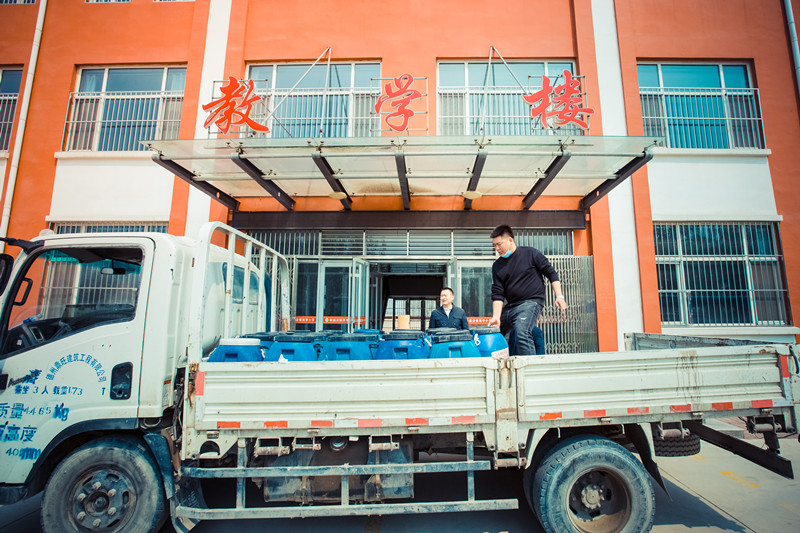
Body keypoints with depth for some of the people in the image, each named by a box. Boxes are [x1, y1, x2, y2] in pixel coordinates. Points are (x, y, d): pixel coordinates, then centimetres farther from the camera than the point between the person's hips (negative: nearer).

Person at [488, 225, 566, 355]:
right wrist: (496, 316, -9)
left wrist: (559, 296, -5)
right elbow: (497, 294, 2)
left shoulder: (530, 253, -2)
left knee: (521, 334, -28)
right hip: (509, 306, 6)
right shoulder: (497, 266, 7)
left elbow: (551, 273, 2)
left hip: (531, 302, -6)